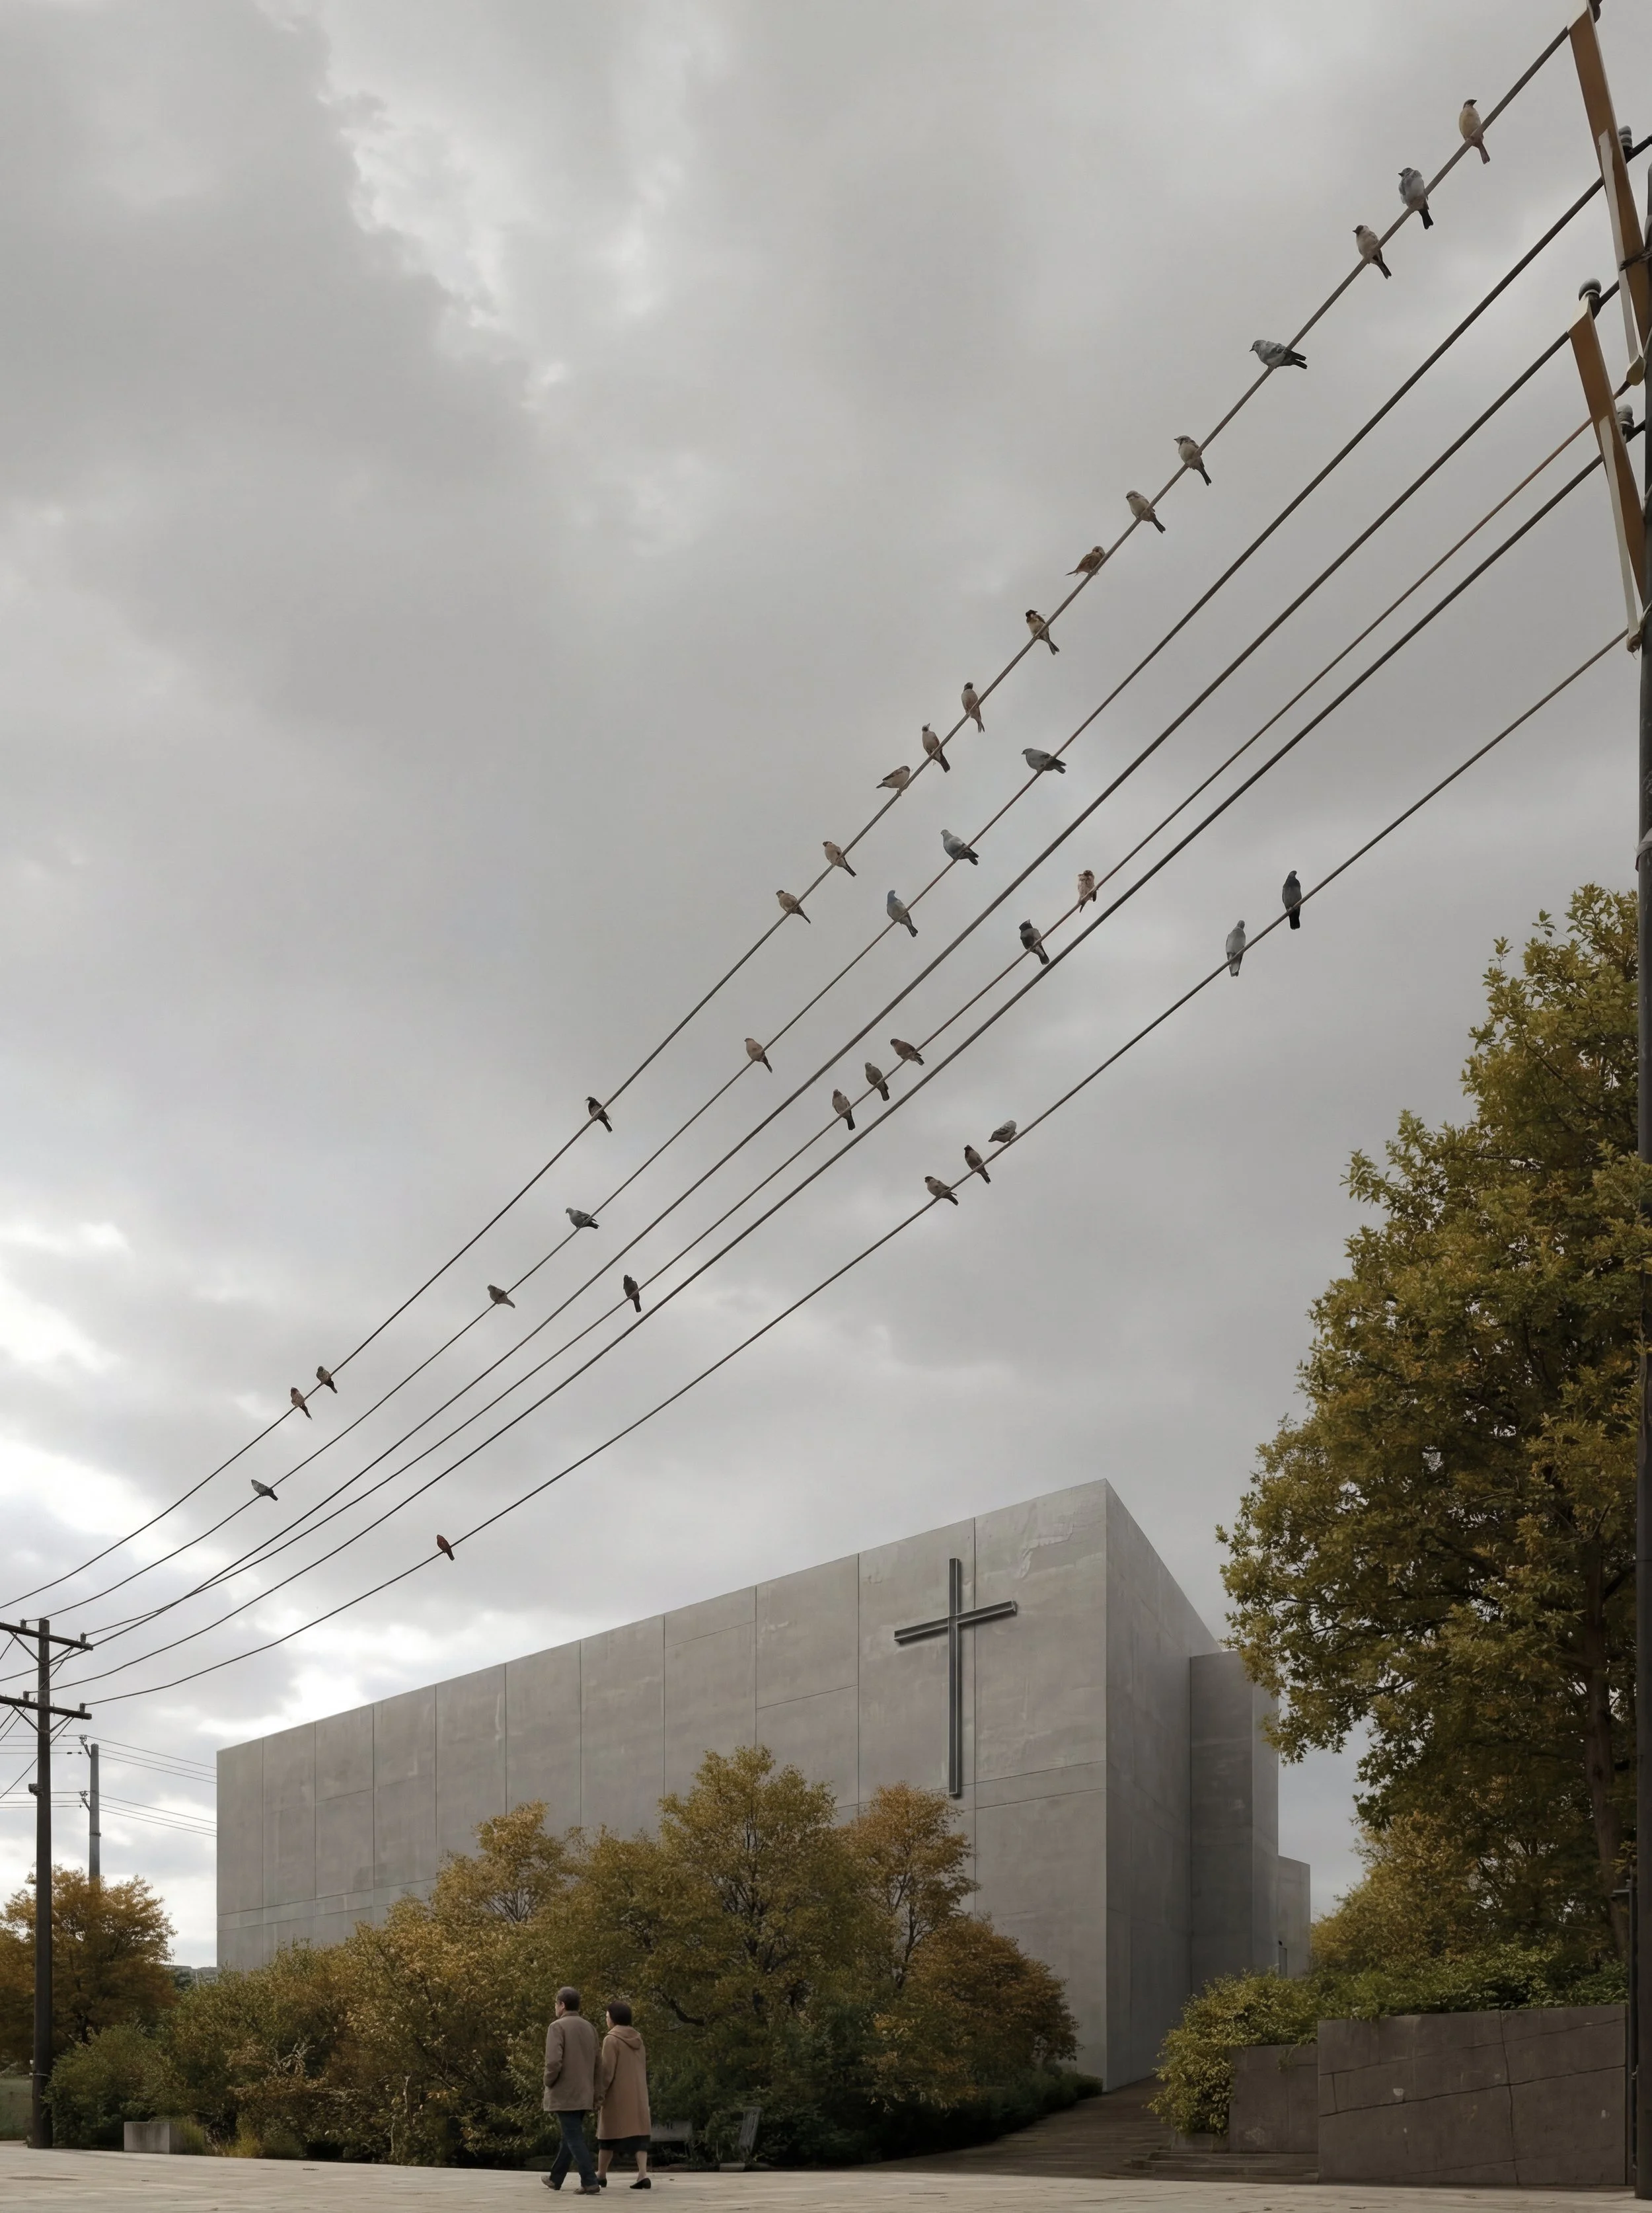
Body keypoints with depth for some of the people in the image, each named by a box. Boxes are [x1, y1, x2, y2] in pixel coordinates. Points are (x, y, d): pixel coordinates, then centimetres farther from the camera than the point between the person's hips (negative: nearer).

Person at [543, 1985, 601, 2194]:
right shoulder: (589, 2028, 11)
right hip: (584, 2094, 7)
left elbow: (553, 2062, -21)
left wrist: (548, 2082, -4)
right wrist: (594, 2091, 17)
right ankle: (556, 2179, 30)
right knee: (571, 2136, 17)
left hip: (564, 2093, -7)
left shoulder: (558, 2026, -11)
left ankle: (590, 2182, -12)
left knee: (574, 2138, -5)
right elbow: (595, 2063, 12)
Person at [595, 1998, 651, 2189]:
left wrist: (600, 2095, -11)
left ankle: (601, 2175, 18)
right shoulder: (638, 2040, 9)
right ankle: (643, 2174, -11)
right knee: (638, 2133, 3)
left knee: (609, 2133, 7)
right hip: (638, 2095, 6)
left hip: (617, 2095, -6)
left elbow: (607, 2071, -16)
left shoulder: (611, 2040, -12)